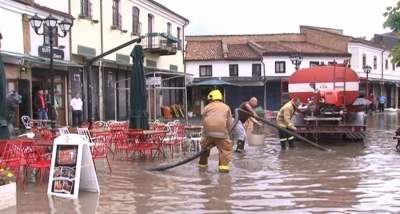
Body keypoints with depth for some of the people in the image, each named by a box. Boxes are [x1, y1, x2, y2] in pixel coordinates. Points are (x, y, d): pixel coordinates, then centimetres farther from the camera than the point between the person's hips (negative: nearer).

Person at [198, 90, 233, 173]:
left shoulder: (207, 107, 18)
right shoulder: (226, 107, 16)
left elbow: (204, 122, 16)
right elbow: (229, 123, 12)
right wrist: (226, 132, 21)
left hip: (208, 131, 2)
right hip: (221, 131, -2)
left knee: (205, 147, 23)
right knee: (225, 149, 6)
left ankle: (202, 163, 37)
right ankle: (223, 166, -7)